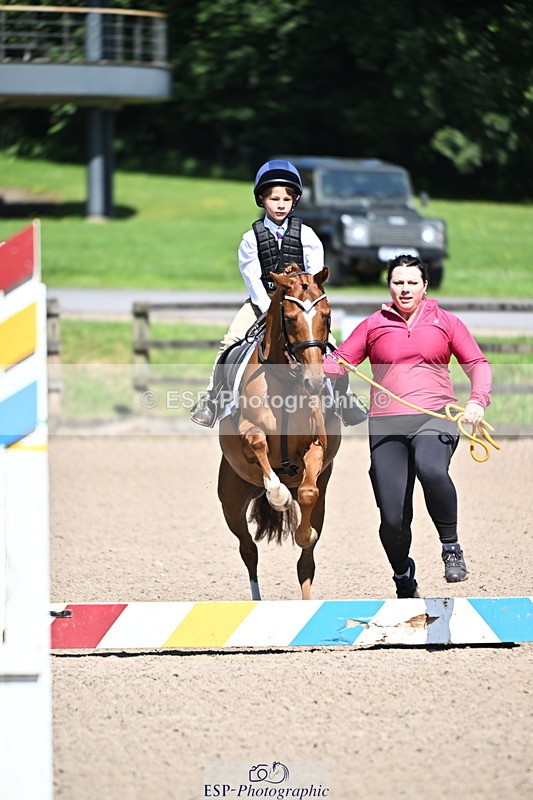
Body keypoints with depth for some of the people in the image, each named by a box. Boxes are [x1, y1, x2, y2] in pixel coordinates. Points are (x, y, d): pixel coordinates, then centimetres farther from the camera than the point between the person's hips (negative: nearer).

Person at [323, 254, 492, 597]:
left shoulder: (446, 322, 10)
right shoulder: (373, 326, 11)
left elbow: (478, 363, 9)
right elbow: (339, 362, 10)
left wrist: (478, 401, -9)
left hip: (435, 415, -2)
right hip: (387, 426, 2)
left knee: (431, 469, -37)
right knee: (393, 519, -4)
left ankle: (451, 547, -18)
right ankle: (404, 581, 23)